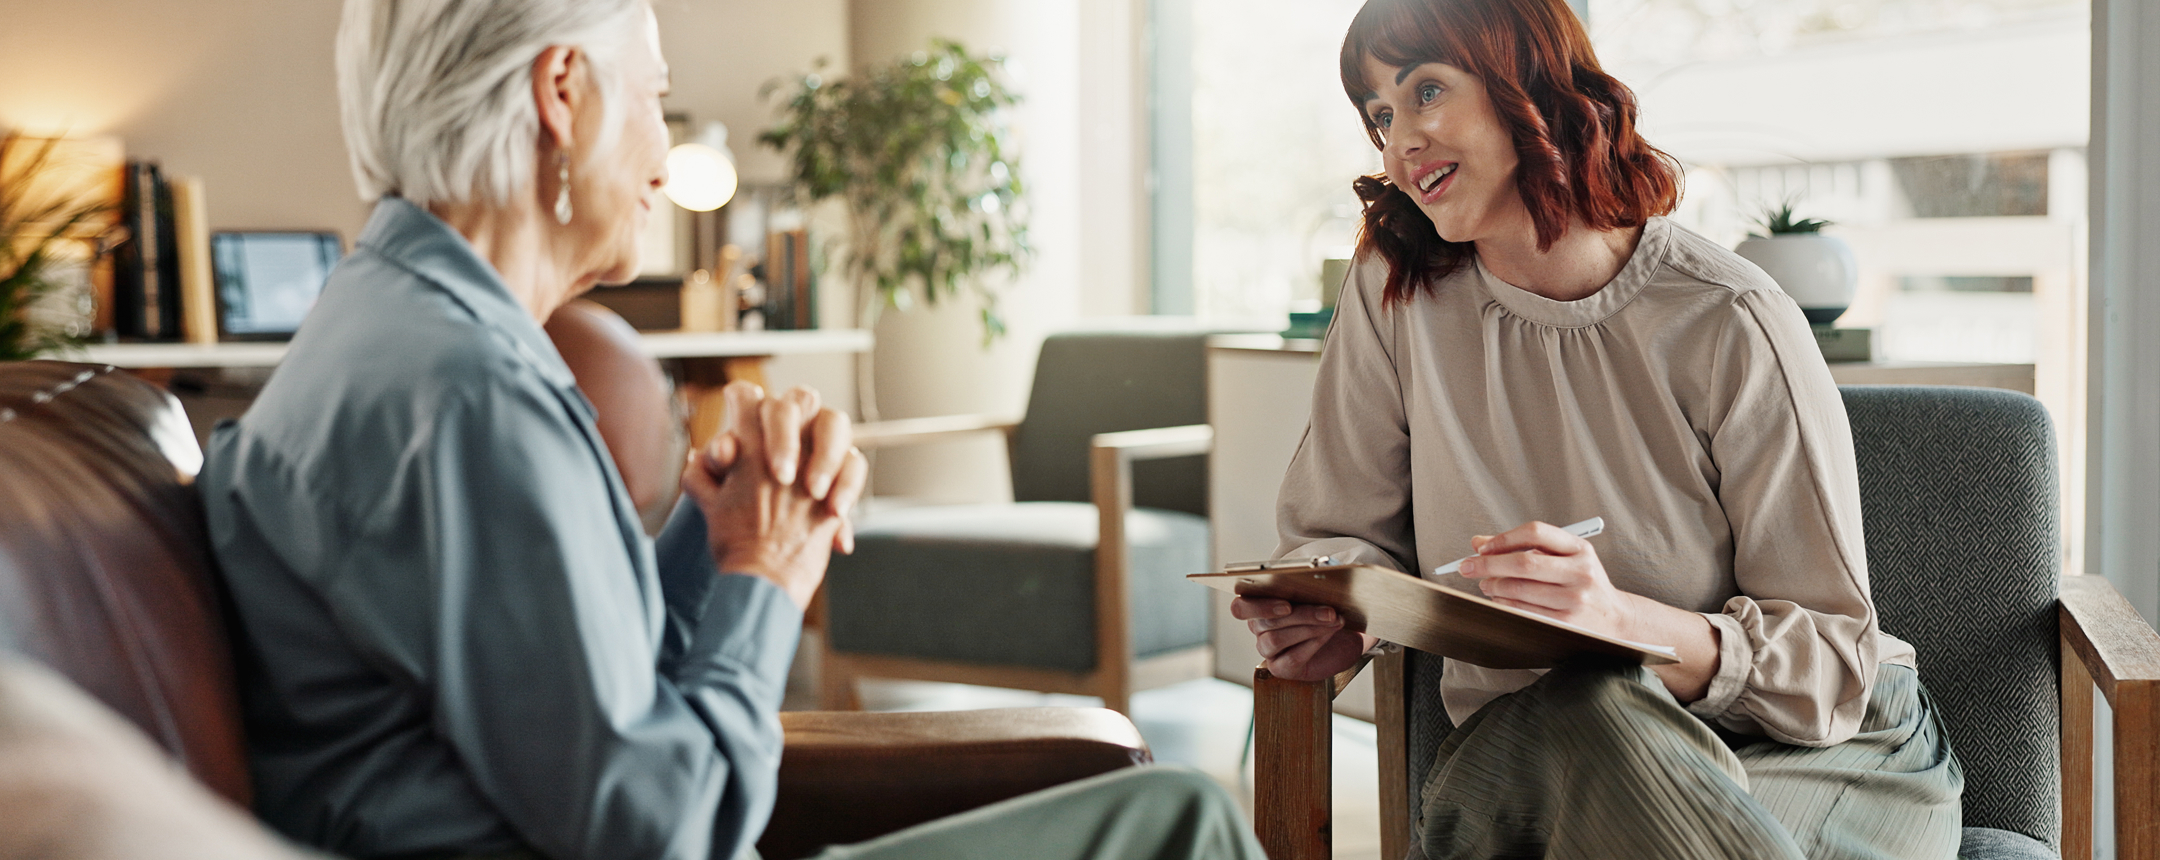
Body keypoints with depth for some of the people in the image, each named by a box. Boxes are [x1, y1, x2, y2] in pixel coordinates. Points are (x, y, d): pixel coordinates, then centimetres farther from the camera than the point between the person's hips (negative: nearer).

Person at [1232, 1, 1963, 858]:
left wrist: (1623, 620, -32)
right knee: (1586, 708, -34)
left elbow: (1832, 665, -13)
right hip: (1527, 750, 2)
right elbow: (1339, 532, 7)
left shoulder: (1731, 326, -14)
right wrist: (1342, 614, -18)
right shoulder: (1394, 292, -3)